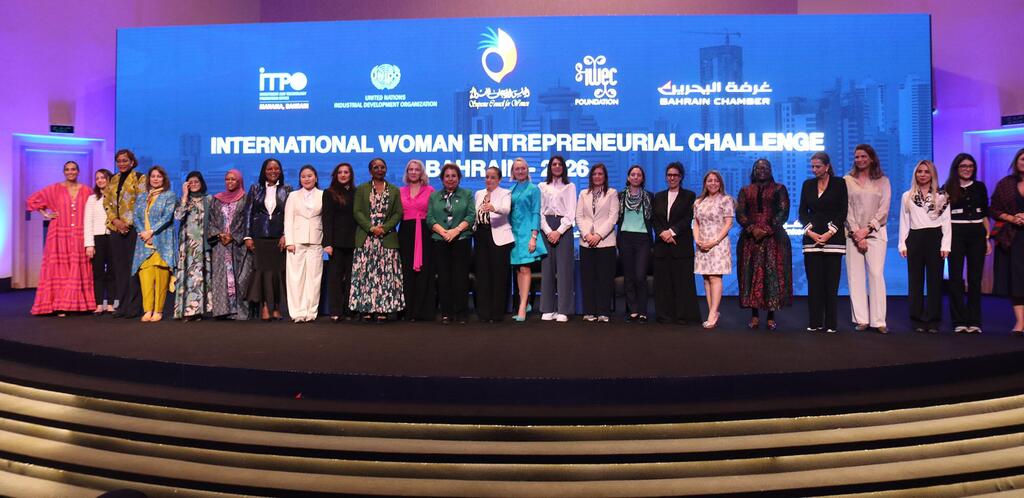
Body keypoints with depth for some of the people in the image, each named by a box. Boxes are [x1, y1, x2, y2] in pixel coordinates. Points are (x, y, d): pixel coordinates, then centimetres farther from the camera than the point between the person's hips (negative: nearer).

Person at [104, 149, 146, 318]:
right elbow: (107, 202, 12)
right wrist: (115, 220, -4)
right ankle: (121, 305, 12)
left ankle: (133, 306, -2)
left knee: (133, 266, -6)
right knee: (118, 267, 6)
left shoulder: (139, 178, 0)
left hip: (133, 227, -6)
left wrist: (128, 222, -13)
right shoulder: (113, 180, 17)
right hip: (116, 228, 6)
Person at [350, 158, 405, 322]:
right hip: (365, 238, -1)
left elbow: (398, 213, 5)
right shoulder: (362, 189, 10)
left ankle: (383, 310, 0)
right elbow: (357, 212, 1)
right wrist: (371, 228, -12)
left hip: (387, 238, 1)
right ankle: (366, 309, 1)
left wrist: (384, 228, -11)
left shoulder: (394, 190, 13)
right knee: (365, 273, -3)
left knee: (386, 274, -3)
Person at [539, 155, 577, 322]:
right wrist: (548, 231, -7)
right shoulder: (542, 187, 13)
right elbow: (539, 211, 6)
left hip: (564, 228, -2)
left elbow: (571, 212, 1)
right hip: (546, 228, 2)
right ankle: (548, 309, 4)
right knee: (547, 267, 0)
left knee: (563, 268, -6)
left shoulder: (570, 187, 9)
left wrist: (559, 231, -10)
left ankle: (563, 310, -5)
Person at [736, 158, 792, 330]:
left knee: (773, 274, -6)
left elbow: (783, 212, -2)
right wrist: (752, 229, -13)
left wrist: (767, 230, -14)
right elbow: (740, 213, 3)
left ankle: (771, 316, -2)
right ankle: (754, 315, 3)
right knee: (751, 274, -2)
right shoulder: (745, 191, 14)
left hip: (774, 238, -2)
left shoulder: (779, 189, 9)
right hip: (750, 238, 2)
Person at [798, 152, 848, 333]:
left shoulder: (839, 183, 3)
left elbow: (843, 211, -1)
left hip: (833, 239, -2)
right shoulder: (808, 184, 11)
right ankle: (815, 322, 5)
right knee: (814, 282, 0)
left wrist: (830, 233, -11)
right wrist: (810, 231, -7)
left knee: (831, 283, -4)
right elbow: (802, 211, 8)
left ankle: (831, 324, 3)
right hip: (811, 238, 2)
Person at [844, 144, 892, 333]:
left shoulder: (883, 181, 9)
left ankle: (878, 321, -5)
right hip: (853, 233, 0)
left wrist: (867, 229, -9)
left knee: (876, 275, -7)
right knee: (855, 276, -2)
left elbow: (884, 209, 2)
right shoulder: (847, 180, 7)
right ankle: (861, 319, 2)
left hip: (875, 232, 0)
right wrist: (856, 232, -8)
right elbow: (846, 209, 1)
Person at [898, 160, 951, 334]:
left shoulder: (942, 196, 5)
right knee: (915, 280, 4)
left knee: (935, 280, 0)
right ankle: (918, 320, 9)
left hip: (935, 238, -1)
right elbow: (904, 222, 8)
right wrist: (903, 244, 1)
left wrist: (945, 244, -7)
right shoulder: (907, 196, 10)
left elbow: (946, 221, 1)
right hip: (915, 239, 2)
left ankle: (933, 321, 5)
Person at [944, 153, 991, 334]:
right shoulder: (948, 189, 2)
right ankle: (959, 321, 4)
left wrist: (987, 238, 6)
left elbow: (984, 215, 12)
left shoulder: (980, 187, 10)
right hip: (956, 234, -2)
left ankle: (974, 321, 9)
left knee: (975, 278, 4)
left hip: (977, 234, 2)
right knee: (956, 278, -2)